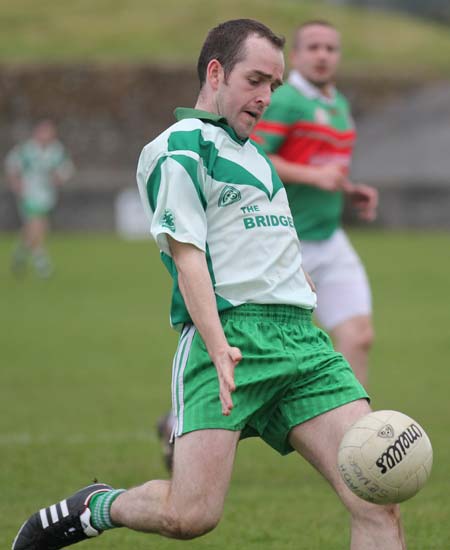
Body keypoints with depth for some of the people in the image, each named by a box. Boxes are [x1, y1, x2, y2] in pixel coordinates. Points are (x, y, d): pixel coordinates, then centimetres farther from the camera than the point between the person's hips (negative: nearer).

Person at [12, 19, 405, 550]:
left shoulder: (252, 152, 26)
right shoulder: (176, 148, -1)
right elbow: (188, 255, -11)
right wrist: (219, 348, -22)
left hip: (303, 339, 7)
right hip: (230, 331, -7)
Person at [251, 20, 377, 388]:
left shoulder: (339, 105, 14)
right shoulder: (283, 102, -13)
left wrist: (351, 191, 10)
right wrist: (313, 176, -27)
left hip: (330, 243, 7)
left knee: (359, 337, -7)